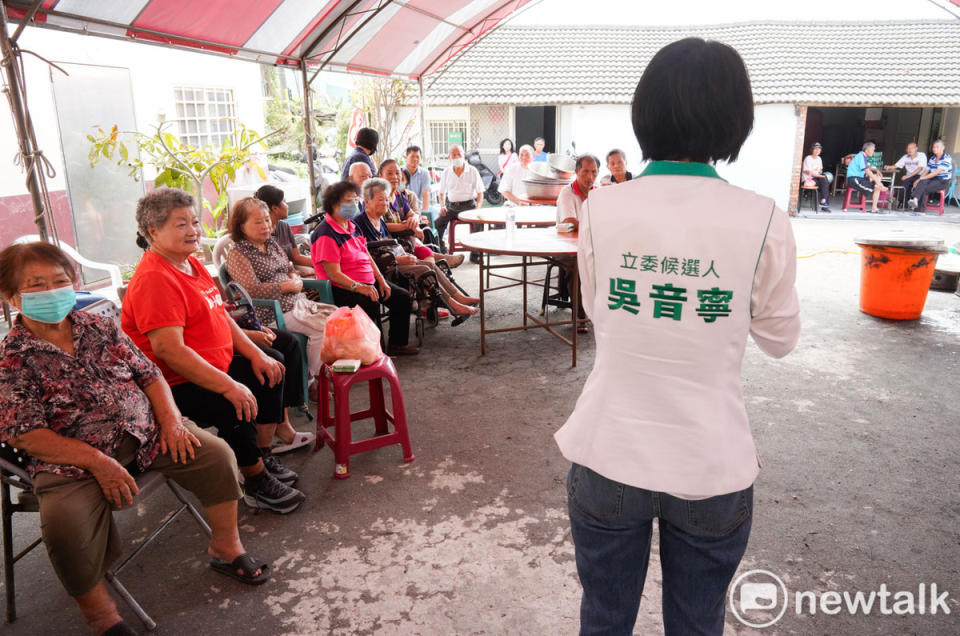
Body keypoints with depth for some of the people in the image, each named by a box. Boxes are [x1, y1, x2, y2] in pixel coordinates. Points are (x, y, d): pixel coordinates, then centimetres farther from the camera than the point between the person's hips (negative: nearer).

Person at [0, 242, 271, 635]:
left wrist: (171, 419, -7)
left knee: (216, 454, -11)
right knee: (66, 523, -30)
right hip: (72, 456, -4)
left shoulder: (100, 327, 8)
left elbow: (149, 374, 11)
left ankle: (225, 548, 11)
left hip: (143, 430, 4)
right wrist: (98, 462, -21)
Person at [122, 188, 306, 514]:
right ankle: (257, 484, -6)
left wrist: (255, 354, 5)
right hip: (176, 386, -11)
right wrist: (227, 385, -32)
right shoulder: (154, 279, -22)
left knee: (270, 371, 15)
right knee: (236, 408, -30)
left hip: (215, 365, 11)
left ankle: (263, 455, 20)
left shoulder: (192, 264, 10)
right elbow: (168, 349, -30)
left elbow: (220, 317, 16)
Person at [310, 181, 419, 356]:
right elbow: (334, 274, -22)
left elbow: (367, 256, 18)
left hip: (368, 282, 10)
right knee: (370, 305, -35)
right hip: (342, 289, -10)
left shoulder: (352, 225, 13)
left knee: (403, 297, 4)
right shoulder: (326, 234, -17)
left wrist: (381, 280, 7)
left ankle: (397, 343, 15)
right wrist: (359, 287, -32)